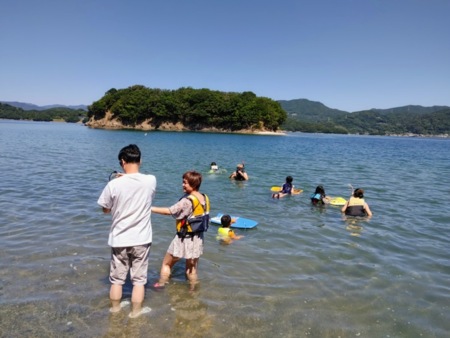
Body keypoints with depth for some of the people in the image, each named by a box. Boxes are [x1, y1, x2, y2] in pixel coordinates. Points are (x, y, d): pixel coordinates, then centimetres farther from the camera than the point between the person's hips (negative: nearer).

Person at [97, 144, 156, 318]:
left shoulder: (114, 184, -15)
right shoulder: (151, 180, -11)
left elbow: (105, 209, 2)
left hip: (119, 239, 0)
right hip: (141, 239, 0)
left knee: (117, 279, 19)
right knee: (139, 280, 14)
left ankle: (115, 310, 38)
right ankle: (135, 313, 27)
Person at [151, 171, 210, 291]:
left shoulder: (187, 201, -23)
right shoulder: (204, 198, -1)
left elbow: (168, 211, -19)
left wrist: (150, 208, -13)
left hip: (184, 239, -6)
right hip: (198, 239, 6)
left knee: (166, 263, 15)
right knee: (192, 267, 19)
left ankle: (160, 286, 27)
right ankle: (192, 290, 29)